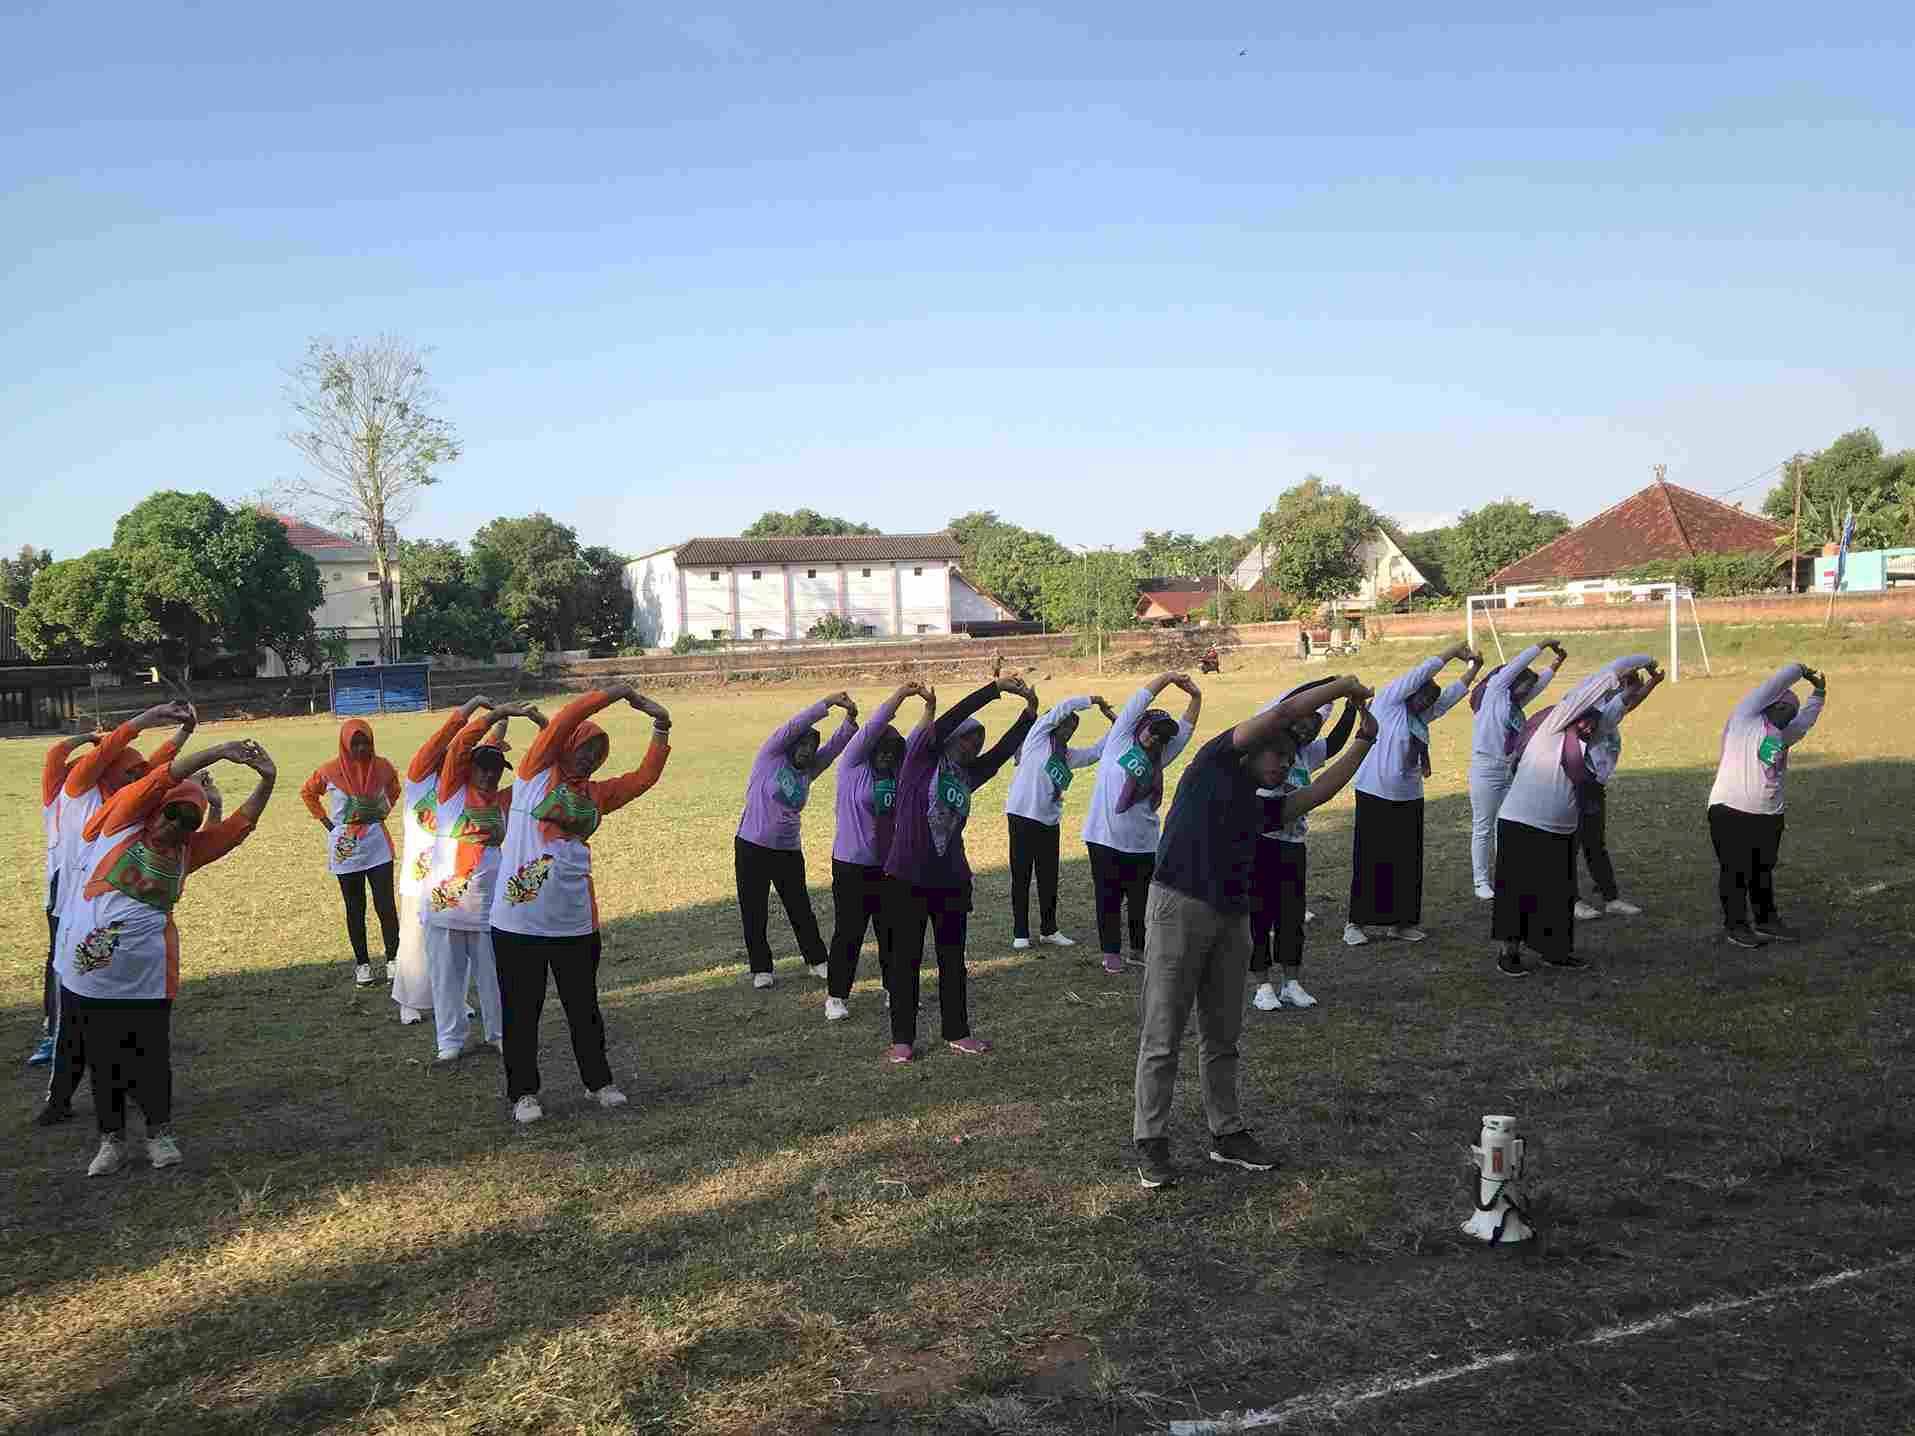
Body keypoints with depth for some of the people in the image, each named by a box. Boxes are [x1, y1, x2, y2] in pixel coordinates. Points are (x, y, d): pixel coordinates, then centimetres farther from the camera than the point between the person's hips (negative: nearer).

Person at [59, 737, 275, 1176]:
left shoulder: (185, 851, 8)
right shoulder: (122, 823, -1)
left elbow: (241, 824, 3)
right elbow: (160, 779, -12)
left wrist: (267, 780, -9)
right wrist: (220, 752, -19)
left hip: (146, 978, 2)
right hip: (88, 971, -2)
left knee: (151, 1057, 6)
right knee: (103, 1058, 10)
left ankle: (159, 1131, 24)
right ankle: (112, 1138, 24)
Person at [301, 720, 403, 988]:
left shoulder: (382, 767, -6)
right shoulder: (329, 771, -10)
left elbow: (394, 790, 17)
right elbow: (308, 793, 10)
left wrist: (383, 812, 7)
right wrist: (326, 822, 3)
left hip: (377, 847, 0)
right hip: (345, 849, 0)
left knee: (386, 905, -3)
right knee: (355, 908, 9)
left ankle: (393, 959, 8)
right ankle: (362, 963, 19)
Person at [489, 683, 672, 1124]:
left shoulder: (595, 794, 13)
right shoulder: (537, 773, -1)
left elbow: (645, 777, 11)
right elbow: (564, 721, -11)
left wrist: (661, 729, 3)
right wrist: (615, 692, -11)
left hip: (574, 921, 4)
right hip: (518, 919, -4)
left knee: (583, 1006, 14)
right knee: (521, 1010, 5)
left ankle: (598, 1081, 29)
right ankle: (523, 1093, 19)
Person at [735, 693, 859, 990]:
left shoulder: (807, 772, 7)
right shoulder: (770, 758, -6)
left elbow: (836, 745, -2)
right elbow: (794, 726, -17)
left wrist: (850, 719, -19)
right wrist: (827, 702, -22)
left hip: (789, 851, 4)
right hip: (752, 848, -4)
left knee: (801, 909, 10)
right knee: (754, 913, 4)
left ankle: (817, 960, 23)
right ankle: (761, 968, 17)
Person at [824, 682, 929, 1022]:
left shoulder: (899, 772, 6)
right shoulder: (852, 765, -7)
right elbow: (873, 728, -17)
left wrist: (929, 705, -17)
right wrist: (902, 694, -25)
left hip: (890, 866, 5)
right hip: (852, 866, -5)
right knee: (849, 933, 2)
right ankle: (836, 996, 13)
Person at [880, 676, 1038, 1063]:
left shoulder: (967, 776, 9)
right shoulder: (921, 757, -7)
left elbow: (1005, 748, 2)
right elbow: (948, 720, -18)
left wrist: (1030, 711, -9)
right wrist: (996, 687, -21)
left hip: (952, 881, 6)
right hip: (907, 879, -6)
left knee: (952, 959, 13)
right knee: (904, 960, 4)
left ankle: (957, 1032, 25)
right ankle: (902, 1039, 15)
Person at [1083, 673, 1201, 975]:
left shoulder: (1158, 759, 14)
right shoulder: (1119, 741, 1)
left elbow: (1186, 728, 9)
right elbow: (1140, 700, -3)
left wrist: (1196, 696, -1)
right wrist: (1169, 677, -3)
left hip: (1142, 844, 4)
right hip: (1105, 837, -4)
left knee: (1142, 898, 9)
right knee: (1109, 899, 5)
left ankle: (1139, 949, 25)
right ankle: (1111, 952, 17)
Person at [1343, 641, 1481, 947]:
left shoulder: (1420, 717, 17)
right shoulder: (1388, 702, -4)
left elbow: (1453, 694, 21)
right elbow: (1420, 674, -9)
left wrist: (1475, 666, 15)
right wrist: (1453, 652, -3)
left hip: (1409, 799, 8)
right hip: (1376, 796, -8)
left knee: (1408, 863, 6)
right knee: (1370, 861, -5)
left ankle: (1400, 921, 14)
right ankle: (1358, 922, 2)